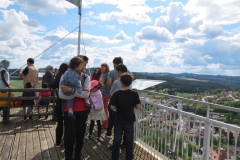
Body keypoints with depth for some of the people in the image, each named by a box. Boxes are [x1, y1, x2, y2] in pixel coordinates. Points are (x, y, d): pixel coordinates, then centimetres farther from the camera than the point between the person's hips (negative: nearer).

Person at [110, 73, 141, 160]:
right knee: (129, 142, 13)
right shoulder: (134, 94, -13)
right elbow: (138, 107, -7)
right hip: (130, 121, 1)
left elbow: (112, 107, -13)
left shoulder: (117, 93, -15)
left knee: (116, 141, 13)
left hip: (119, 121, 0)